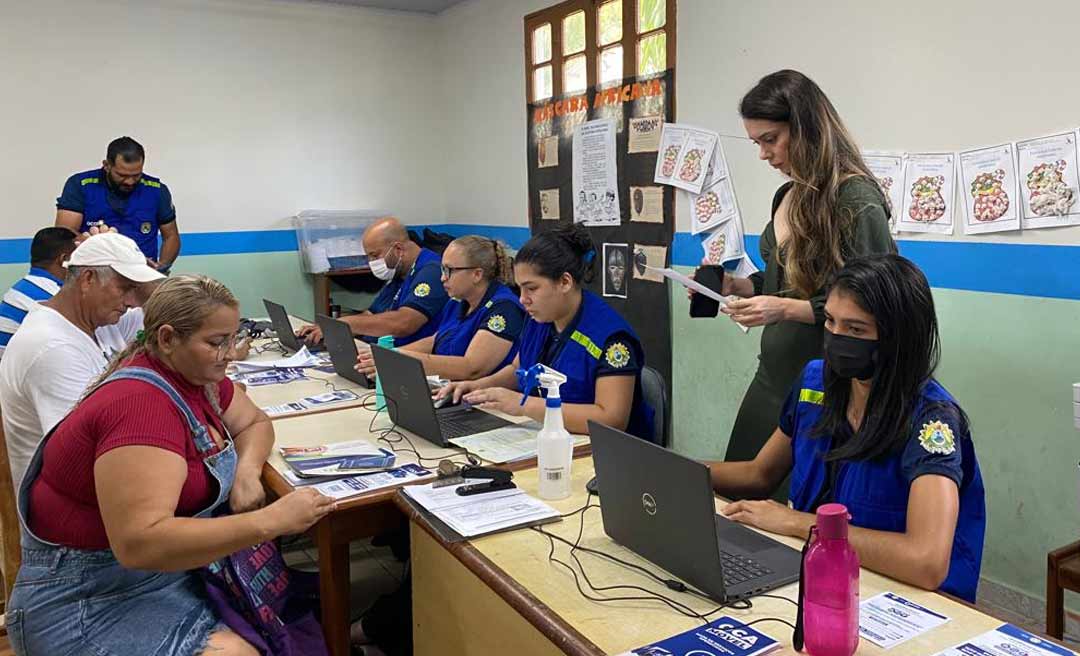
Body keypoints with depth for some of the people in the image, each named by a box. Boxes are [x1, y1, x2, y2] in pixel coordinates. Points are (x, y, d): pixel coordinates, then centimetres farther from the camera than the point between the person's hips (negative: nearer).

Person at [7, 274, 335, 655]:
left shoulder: (194, 375, 0)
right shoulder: (141, 402, -27)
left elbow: (255, 423, 14)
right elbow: (139, 543, -34)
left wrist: (247, 471, -8)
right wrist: (270, 520, -36)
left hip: (174, 560, 8)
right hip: (91, 596, -8)